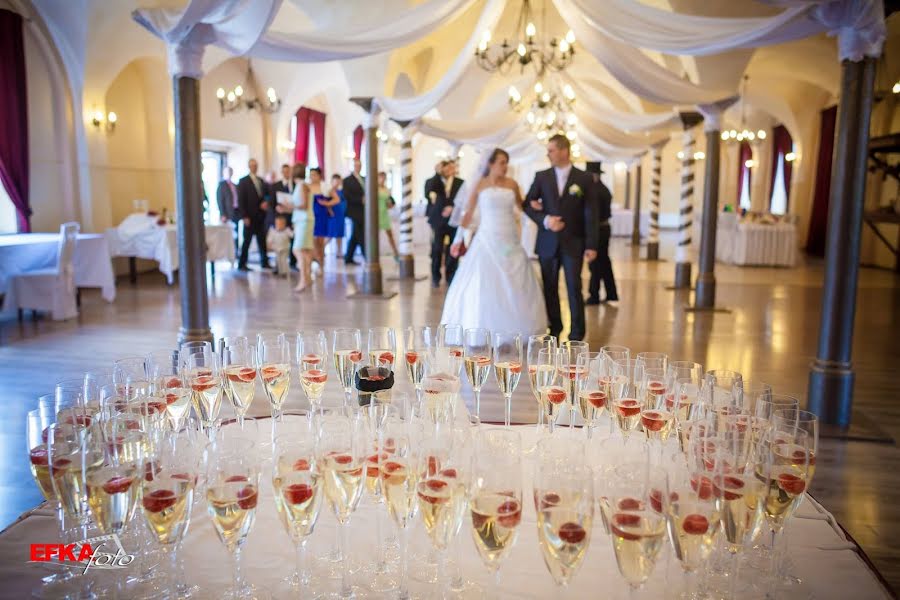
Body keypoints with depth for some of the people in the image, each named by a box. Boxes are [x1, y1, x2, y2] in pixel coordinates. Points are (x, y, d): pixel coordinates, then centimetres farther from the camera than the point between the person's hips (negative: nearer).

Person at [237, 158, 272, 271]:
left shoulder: (261, 181, 15)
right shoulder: (243, 181, -2)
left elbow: (267, 194, 17)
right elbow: (241, 200, -7)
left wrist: (266, 202, -7)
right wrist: (244, 216, -14)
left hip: (260, 216, 5)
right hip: (250, 217, -5)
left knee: (262, 240, 6)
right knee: (247, 241, -1)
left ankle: (264, 262, 13)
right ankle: (242, 264, 6)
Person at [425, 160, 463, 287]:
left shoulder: (460, 183, 6)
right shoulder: (432, 182, 4)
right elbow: (428, 194, -17)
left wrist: (453, 207, -20)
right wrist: (438, 174, -18)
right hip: (438, 222, 0)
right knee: (437, 250, 2)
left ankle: (451, 276, 11)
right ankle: (435, 277, 13)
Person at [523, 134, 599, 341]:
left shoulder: (585, 179, 0)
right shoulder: (541, 176, 5)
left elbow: (590, 214, -2)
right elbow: (527, 204, 7)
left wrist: (591, 245, -7)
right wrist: (544, 220, -12)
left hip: (573, 243, -2)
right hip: (547, 242, 2)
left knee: (574, 288, -3)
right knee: (549, 289, 7)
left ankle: (576, 334, 6)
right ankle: (554, 329, 19)